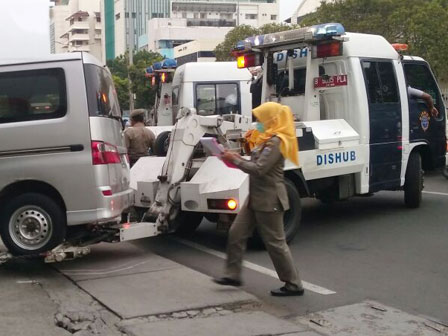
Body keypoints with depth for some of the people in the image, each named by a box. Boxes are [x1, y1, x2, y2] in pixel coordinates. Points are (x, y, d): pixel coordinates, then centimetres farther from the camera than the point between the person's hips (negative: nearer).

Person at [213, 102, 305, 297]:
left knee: (275, 242, -3)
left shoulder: (276, 142, -18)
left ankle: (294, 285, 7)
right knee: (236, 233, 11)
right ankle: (233, 275, 20)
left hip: (269, 200, -10)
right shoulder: (267, 139, 14)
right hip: (256, 198, 10)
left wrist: (236, 160, -14)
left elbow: (259, 169, -24)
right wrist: (237, 159, 2)